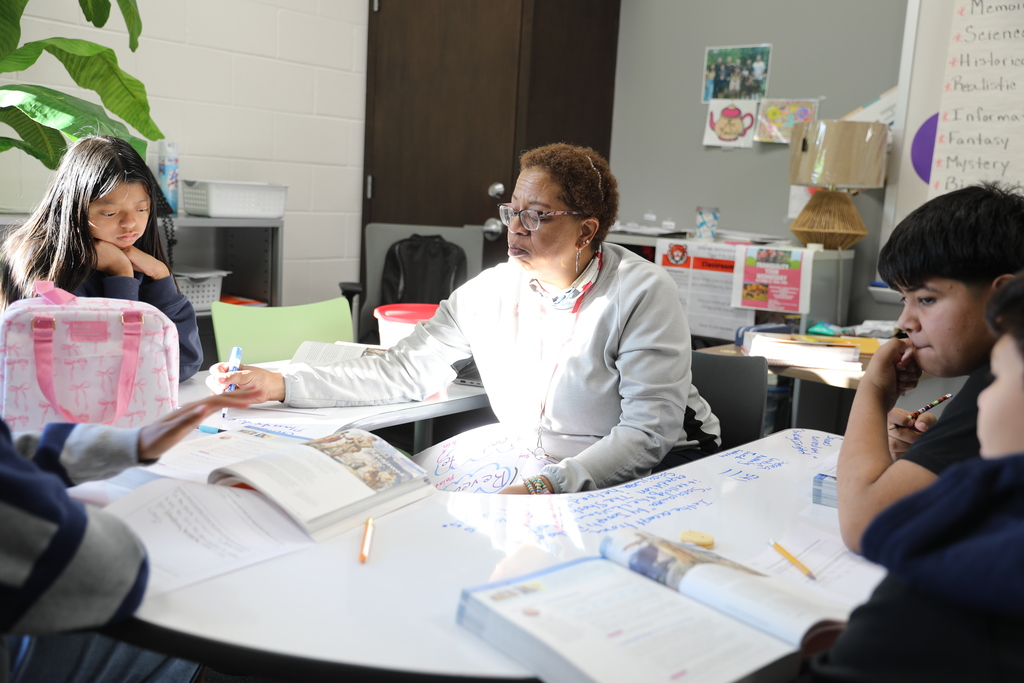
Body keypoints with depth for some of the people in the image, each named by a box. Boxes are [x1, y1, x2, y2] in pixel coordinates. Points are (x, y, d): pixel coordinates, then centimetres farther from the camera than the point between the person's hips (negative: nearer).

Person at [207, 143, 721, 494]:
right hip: (536, 471, 5)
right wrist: (279, 385, -4)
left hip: (652, 473, -4)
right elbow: (403, 371, 4)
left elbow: (647, 434, -20)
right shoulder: (488, 293, 0)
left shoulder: (644, 294, -15)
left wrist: (549, 485, -35)